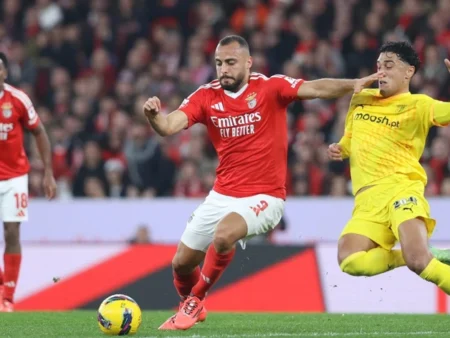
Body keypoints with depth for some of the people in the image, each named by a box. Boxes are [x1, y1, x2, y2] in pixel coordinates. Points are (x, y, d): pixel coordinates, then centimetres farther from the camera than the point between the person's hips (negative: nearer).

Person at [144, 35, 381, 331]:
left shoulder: (270, 88, -10)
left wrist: (353, 85, -39)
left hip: (264, 197, -5)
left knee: (223, 236, -32)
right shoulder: (206, 96, -1)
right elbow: (169, 127, -13)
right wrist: (153, 115, -36)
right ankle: (190, 308, 44)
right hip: (222, 195, 5)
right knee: (181, 263, 10)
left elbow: (316, 89, -22)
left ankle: (195, 301, -6)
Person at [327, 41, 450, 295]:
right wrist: (339, 150, 11)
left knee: (417, 260, -31)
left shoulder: (418, 105, 5)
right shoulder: (361, 100, 22)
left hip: (400, 188, -5)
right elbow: (350, 141, 33)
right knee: (350, 261, -22)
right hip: (367, 198, 5)